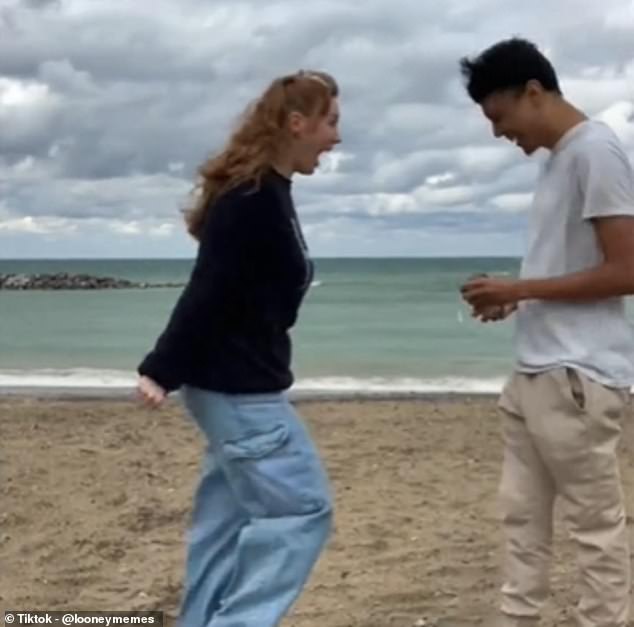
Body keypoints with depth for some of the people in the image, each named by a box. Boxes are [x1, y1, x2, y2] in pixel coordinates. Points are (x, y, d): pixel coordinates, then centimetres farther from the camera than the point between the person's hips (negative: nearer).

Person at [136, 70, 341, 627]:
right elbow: (208, 291, -21)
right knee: (301, 507, -4)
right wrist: (162, 372, -19)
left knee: (229, 514, 15)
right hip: (238, 385, -10)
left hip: (239, 383, 10)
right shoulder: (252, 199, -19)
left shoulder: (265, 194, 12)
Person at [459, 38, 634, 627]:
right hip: (534, 372, 9)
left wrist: (519, 289, -13)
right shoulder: (556, 158, 15)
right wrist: (513, 298, 6)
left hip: (577, 375, -9)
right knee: (522, 513, 14)